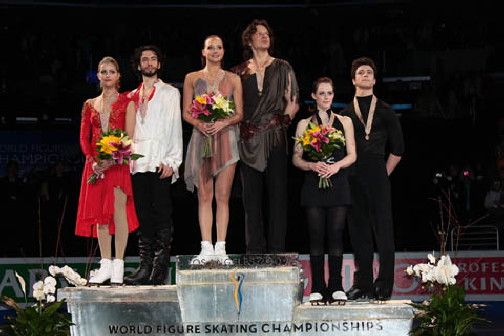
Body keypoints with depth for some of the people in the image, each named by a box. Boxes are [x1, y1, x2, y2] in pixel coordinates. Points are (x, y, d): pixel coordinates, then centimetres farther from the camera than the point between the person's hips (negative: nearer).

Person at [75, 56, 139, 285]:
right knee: (99, 213, 1)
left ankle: (118, 266, -8)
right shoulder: (90, 105, 16)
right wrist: (92, 161, -6)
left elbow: (130, 134, -4)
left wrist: (113, 158, -16)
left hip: (119, 162, -4)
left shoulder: (125, 101, 4)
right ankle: (105, 265, 5)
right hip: (96, 163, 4)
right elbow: (84, 137, 11)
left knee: (118, 210, -10)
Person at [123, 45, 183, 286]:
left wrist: (171, 162, -8)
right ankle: (145, 266, 1)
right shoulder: (133, 96, 22)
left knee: (162, 213, -8)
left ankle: (160, 267, -10)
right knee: (143, 215, 1)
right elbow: (130, 131, 20)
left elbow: (175, 129, 2)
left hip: (160, 162, -4)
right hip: (138, 162, 4)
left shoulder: (170, 93, 10)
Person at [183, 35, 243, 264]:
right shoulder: (192, 78, 10)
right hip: (201, 138, 0)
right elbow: (186, 112, 6)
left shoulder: (233, 79, 10)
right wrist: (199, 124, -14)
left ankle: (221, 249, -1)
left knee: (223, 196, -2)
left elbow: (239, 113, 7)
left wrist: (223, 123, -12)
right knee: (204, 196, -2)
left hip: (226, 137, 0)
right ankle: (206, 248, -1)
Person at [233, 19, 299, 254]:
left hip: (275, 138, -2)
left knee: (277, 195, -3)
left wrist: (283, 121, -3)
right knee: (251, 197, 2)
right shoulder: (240, 72, 12)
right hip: (248, 139, 2)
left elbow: (293, 102, 7)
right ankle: (254, 251, 6)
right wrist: (239, 127, 1)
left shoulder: (282, 68, 9)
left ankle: (276, 250, -1)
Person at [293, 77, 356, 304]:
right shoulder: (304, 124, 9)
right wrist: (313, 165, -14)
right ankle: (317, 288, 3)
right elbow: (296, 158, 6)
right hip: (314, 186, 0)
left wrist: (336, 166, -13)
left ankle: (336, 286, 4)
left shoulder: (344, 122, 11)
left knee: (336, 236, -3)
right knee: (316, 237, -2)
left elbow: (352, 155, 6)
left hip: (337, 184, 0)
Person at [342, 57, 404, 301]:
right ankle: (363, 285, 7)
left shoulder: (385, 111, 10)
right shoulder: (345, 113, 15)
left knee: (383, 230, -5)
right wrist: (344, 172, 4)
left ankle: (384, 287, -4)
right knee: (359, 232, 3)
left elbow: (397, 149, 10)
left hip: (378, 175, -2)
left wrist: (384, 174, 4)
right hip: (353, 178, 2)